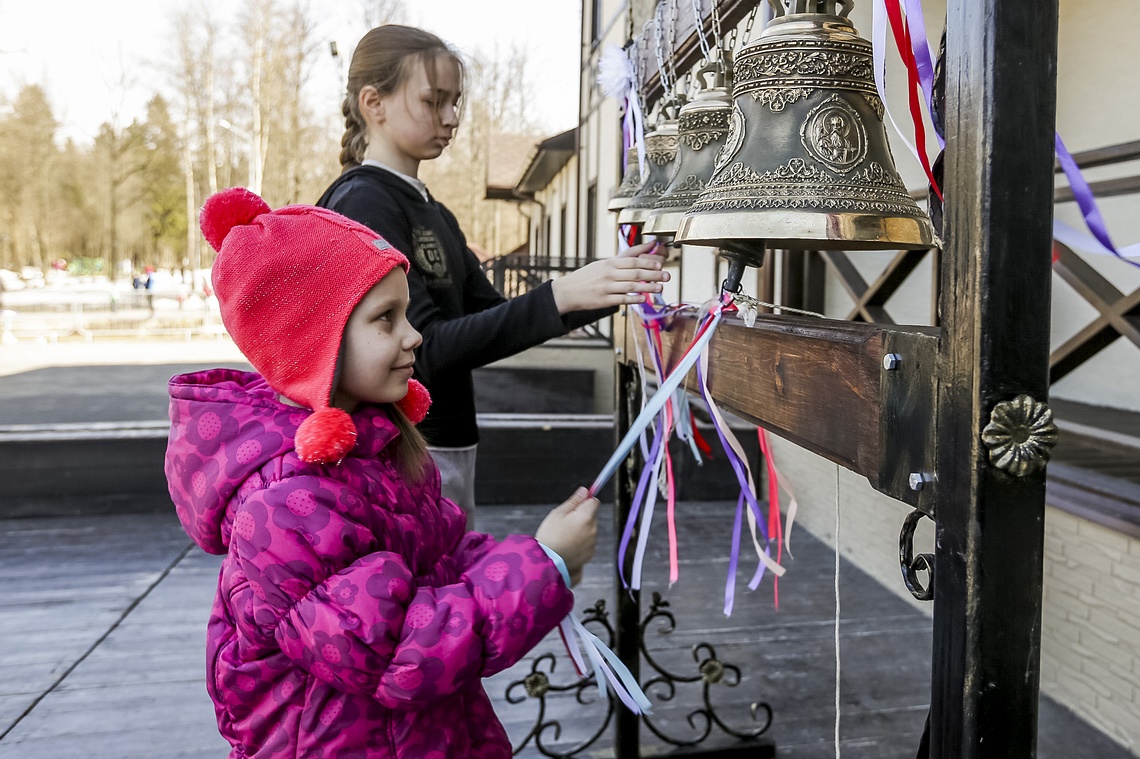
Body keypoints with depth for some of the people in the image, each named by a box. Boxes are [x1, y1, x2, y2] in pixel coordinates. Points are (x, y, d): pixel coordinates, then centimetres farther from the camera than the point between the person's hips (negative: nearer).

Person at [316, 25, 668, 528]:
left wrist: (603, 292, -2)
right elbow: (424, 347, -22)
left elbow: (488, 317, 11)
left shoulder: (433, 212, 15)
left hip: (447, 444, 9)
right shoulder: (361, 204, -13)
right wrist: (558, 297, -30)